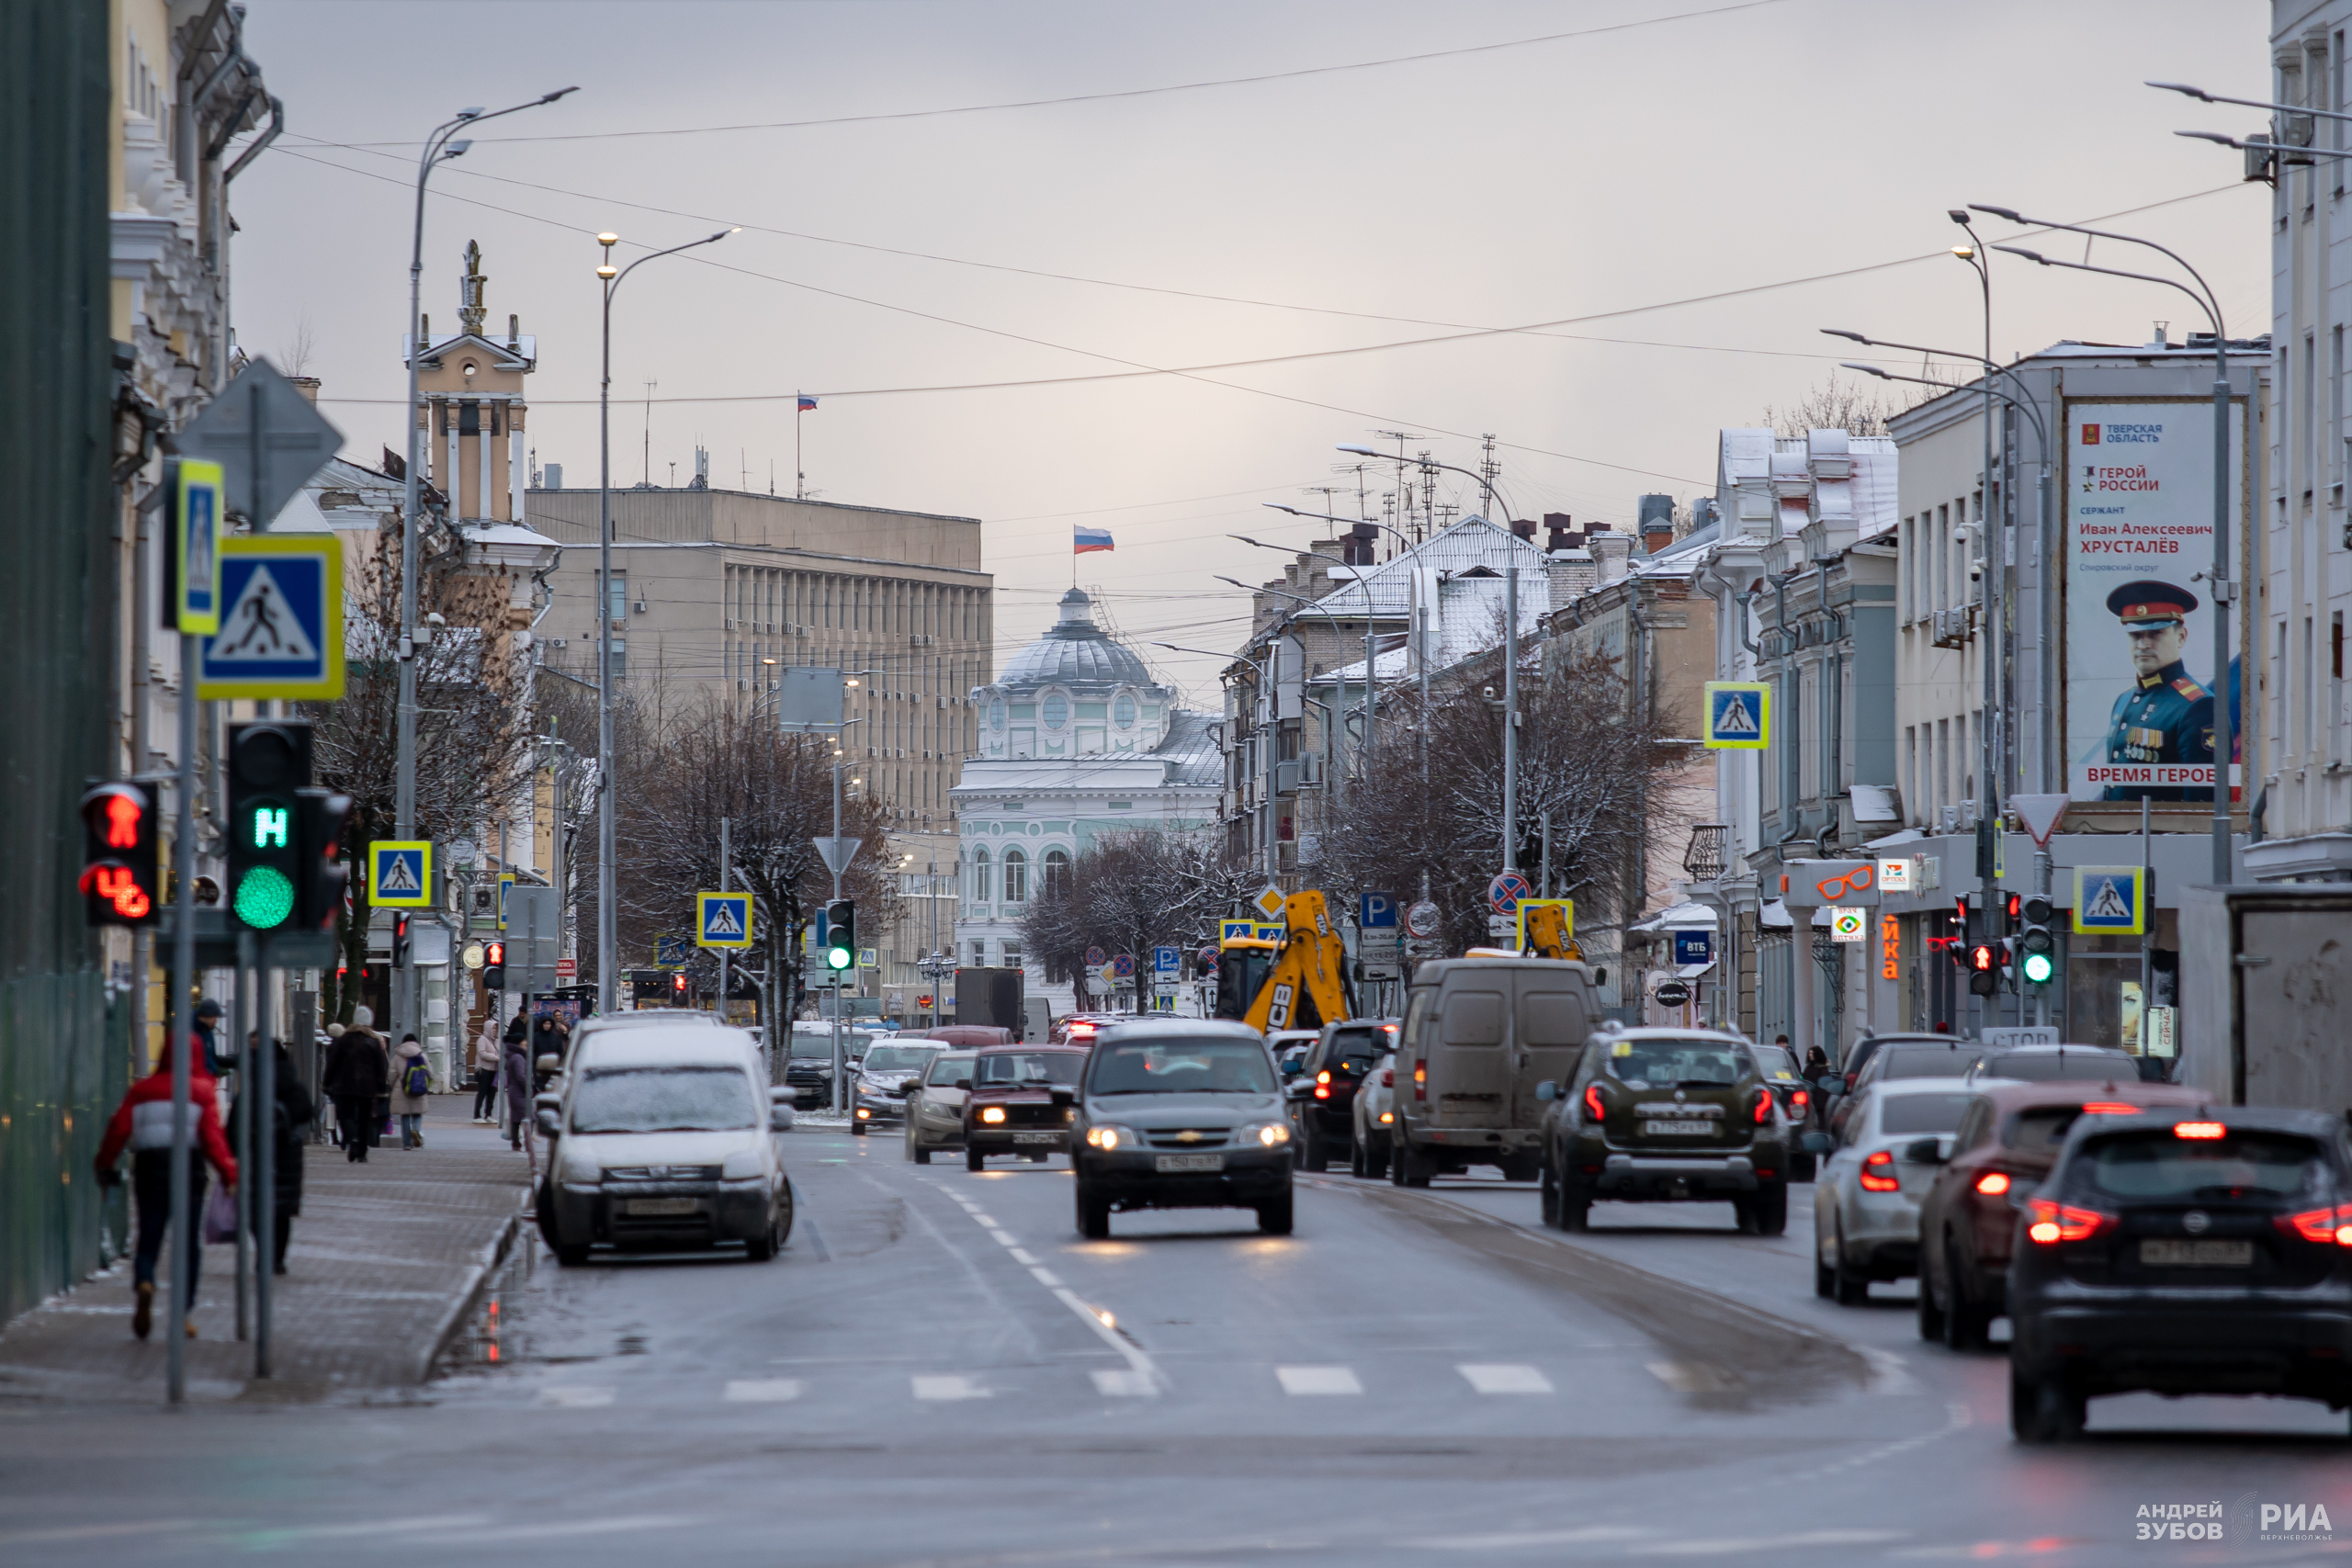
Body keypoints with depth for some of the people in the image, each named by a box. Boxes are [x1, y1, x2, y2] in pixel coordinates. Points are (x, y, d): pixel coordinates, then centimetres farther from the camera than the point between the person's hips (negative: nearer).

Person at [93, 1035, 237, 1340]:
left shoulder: (141, 1091, 6)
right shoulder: (201, 1092, -1)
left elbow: (118, 1129, 3)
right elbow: (212, 1136, -9)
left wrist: (104, 1166, 13)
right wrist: (229, 1172, -7)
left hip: (148, 1166, 2)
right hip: (189, 1169, -2)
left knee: (148, 1238, 7)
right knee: (189, 1243, 8)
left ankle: (143, 1283, -25)